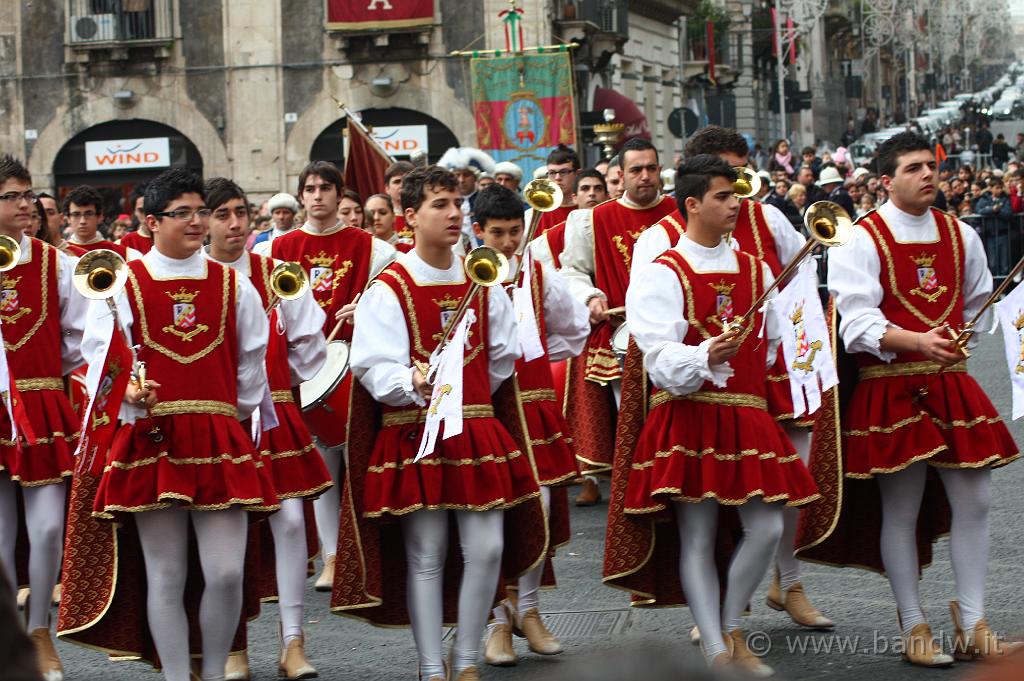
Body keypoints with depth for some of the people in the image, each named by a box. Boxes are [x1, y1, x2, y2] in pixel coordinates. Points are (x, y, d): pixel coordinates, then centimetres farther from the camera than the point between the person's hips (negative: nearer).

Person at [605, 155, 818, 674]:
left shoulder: (755, 270, 14)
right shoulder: (660, 275, -5)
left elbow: (771, 344, 25)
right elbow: (661, 359, -15)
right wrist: (705, 356, -31)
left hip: (747, 414, 5)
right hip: (688, 416, -5)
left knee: (767, 528, -4)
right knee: (696, 538, -4)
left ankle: (731, 629, 15)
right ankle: (717, 653, -1)